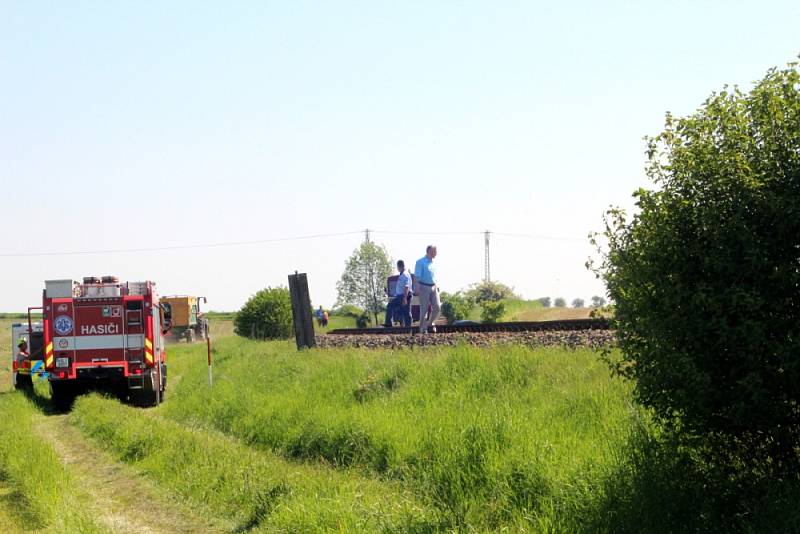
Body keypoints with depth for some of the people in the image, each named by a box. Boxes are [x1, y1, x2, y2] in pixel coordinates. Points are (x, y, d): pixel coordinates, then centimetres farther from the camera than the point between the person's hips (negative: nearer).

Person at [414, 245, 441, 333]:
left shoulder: (433, 263, 13)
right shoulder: (420, 262, -8)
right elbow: (417, 276, -10)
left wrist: (436, 286, 17)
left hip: (433, 287, 6)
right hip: (424, 287, -6)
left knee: (437, 307, -3)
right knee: (424, 309, -2)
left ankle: (431, 322, 18)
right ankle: (423, 329, 5)